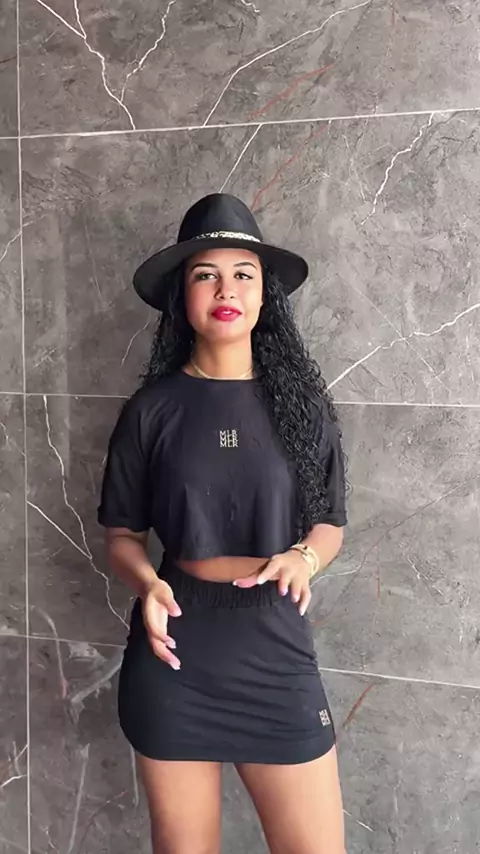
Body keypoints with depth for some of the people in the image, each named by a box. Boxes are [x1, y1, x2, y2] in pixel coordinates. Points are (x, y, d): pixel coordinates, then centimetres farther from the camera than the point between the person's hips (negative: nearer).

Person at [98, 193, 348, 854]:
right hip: (174, 652, 0)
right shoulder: (152, 408, -3)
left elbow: (330, 523, 8)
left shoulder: (298, 399, 0)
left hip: (276, 650, 1)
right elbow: (123, 534, 4)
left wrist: (303, 558, -14)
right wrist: (149, 584, -17)